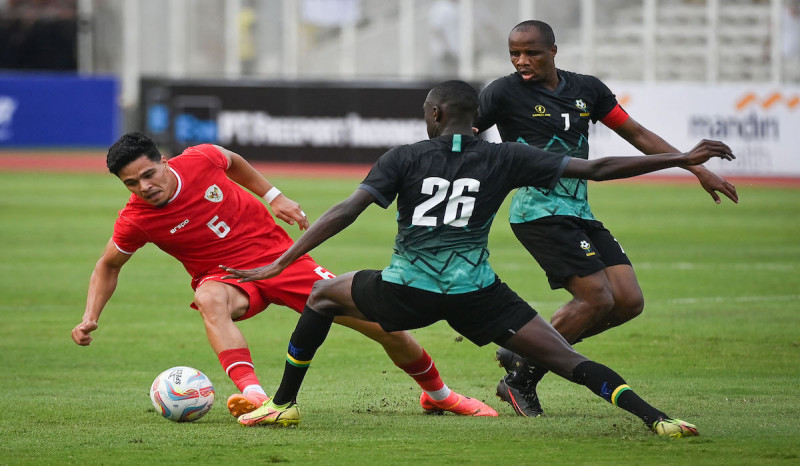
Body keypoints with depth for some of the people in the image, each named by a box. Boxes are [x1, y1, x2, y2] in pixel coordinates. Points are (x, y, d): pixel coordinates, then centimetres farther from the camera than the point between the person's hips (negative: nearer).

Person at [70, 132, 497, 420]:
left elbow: (233, 162, 10)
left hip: (277, 256, 1)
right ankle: (253, 394, -54)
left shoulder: (199, 161, -16)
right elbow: (108, 266, 2)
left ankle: (438, 395, 25)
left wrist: (273, 196, 6)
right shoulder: (135, 221, -17)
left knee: (387, 326, -2)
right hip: (227, 276, -1)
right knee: (209, 299, -42)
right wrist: (90, 319, -8)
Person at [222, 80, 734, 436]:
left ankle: (283, 404, 30)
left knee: (322, 295, 28)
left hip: (406, 293, 0)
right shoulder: (504, 158, 3)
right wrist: (682, 158, 6)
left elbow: (346, 211, -6)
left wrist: (281, 264, -5)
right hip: (476, 294, 0)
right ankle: (655, 418, -21)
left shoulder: (404, 158, 3)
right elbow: (595, 169, 1)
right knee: (566, 359, -1)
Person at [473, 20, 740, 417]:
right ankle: (520, 380, -6)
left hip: (579, 212, 7)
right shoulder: (504, 93, -5)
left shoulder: (586, 89, 11)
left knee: (629, 302, -2)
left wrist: (698, 169, 14)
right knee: (597, 297, -19)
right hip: (539, 212, -7)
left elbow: (637, 134, 17)